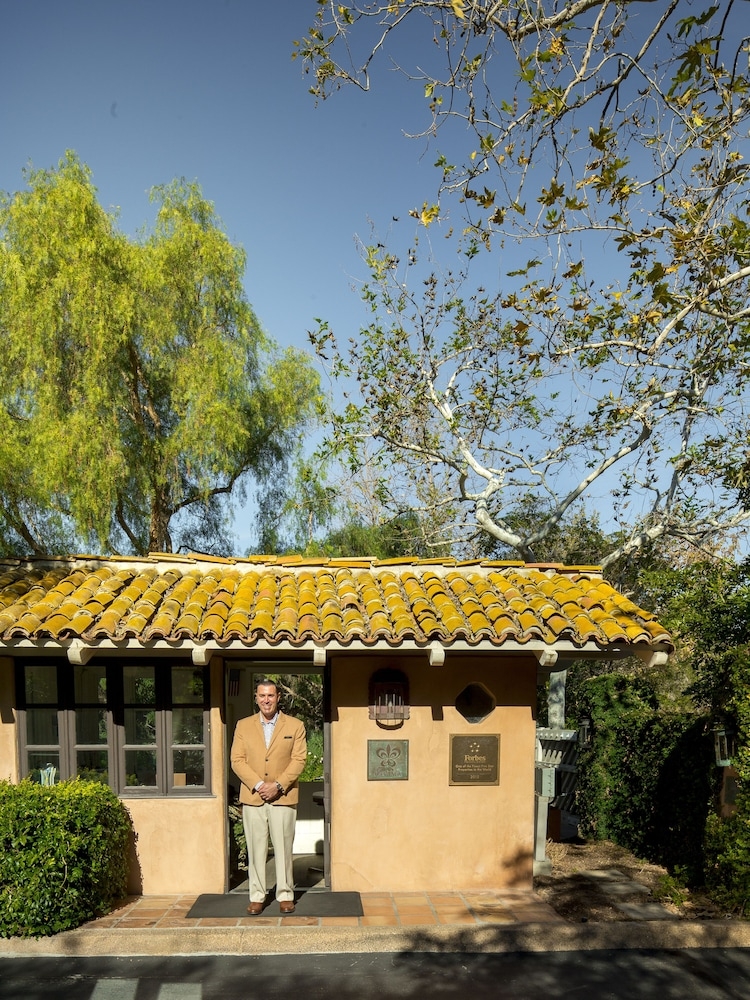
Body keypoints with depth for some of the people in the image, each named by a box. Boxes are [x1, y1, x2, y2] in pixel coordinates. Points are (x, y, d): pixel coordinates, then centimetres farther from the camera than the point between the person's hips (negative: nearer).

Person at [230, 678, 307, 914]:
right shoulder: (243, 726, 7)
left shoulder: (295, 726, 4)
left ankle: (285, 895, 17)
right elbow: (237, 760, 1)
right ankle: (256, 897, 16)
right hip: (252, 797, 1)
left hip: (283, 797, -1)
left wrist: (278, 785, -12)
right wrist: (258, 785, -11)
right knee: (255, 849, 5)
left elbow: (299, 760, -1)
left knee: (283, 848, 4)